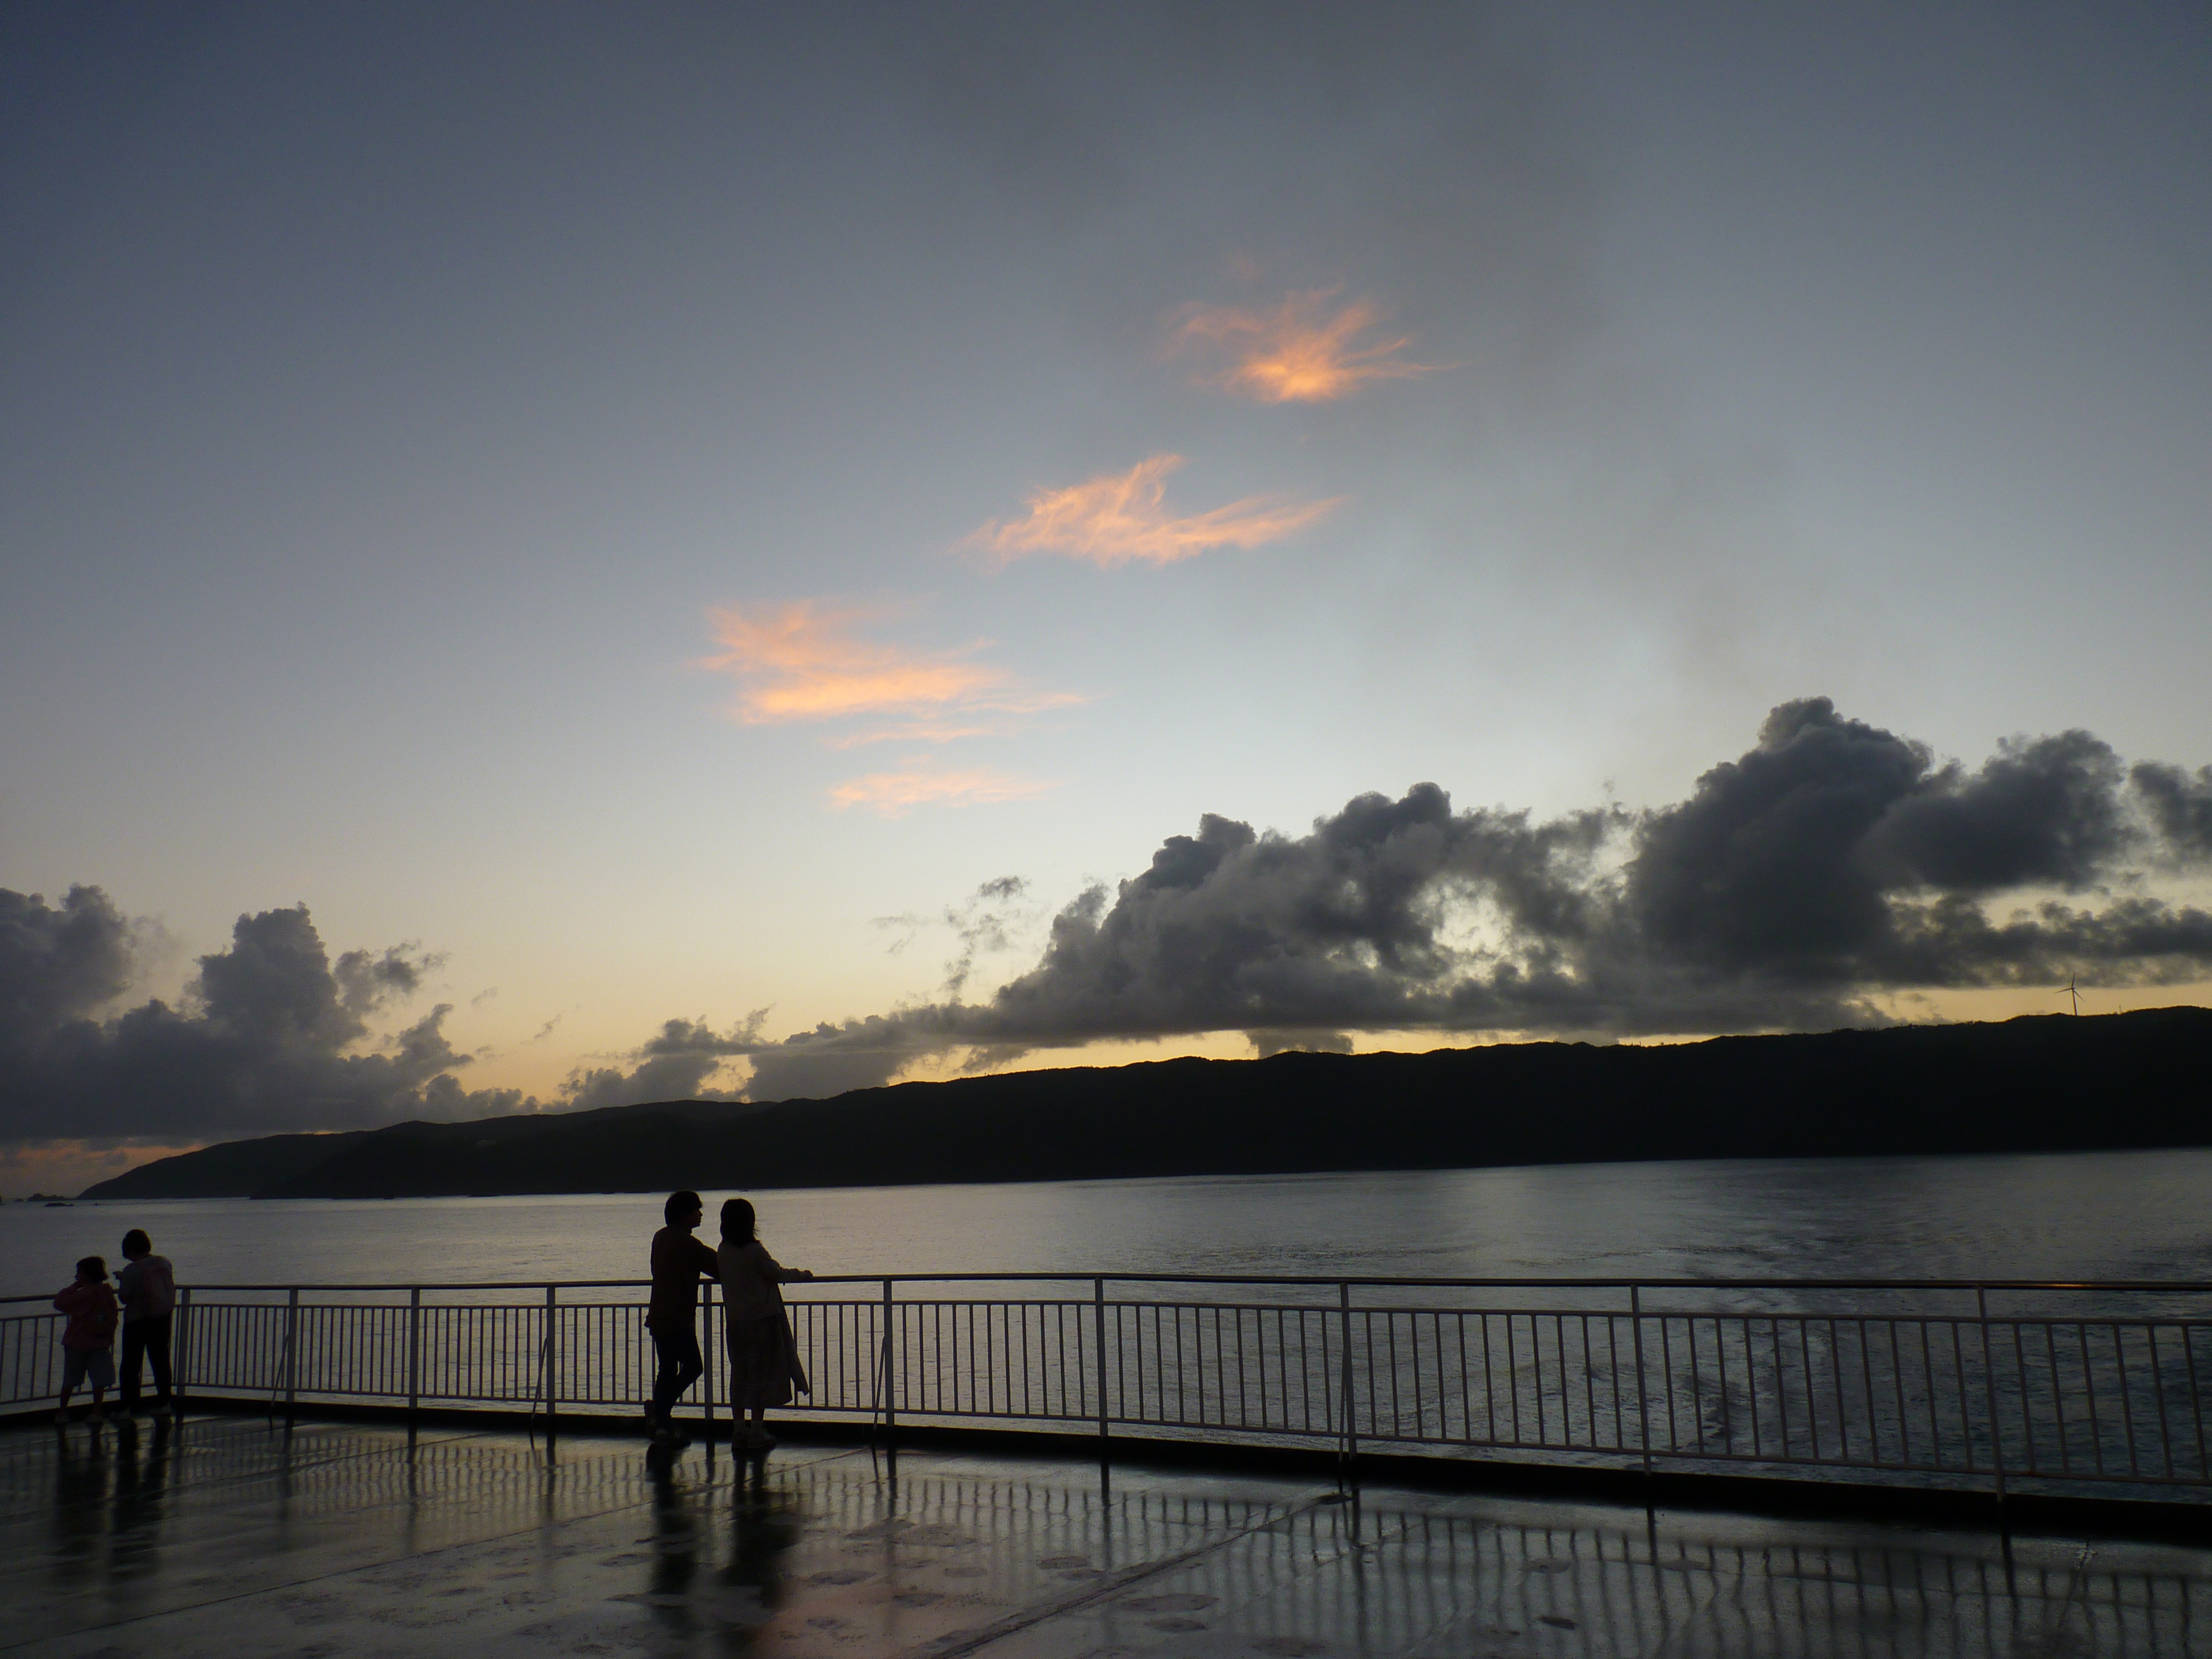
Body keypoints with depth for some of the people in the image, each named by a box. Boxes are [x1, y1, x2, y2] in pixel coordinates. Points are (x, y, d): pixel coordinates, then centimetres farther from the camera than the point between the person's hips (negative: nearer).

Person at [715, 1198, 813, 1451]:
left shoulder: (723, 1252, 1)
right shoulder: (755, 1251, -17)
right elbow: (778, 1274, -8)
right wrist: (801, 1274, 11)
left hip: (734, 1321, 6)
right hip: (761, 1319, -6)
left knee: (739, 1373, 13)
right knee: (761, 1374, 1)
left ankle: (740, 1429, 17)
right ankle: (757, 1432, 3)